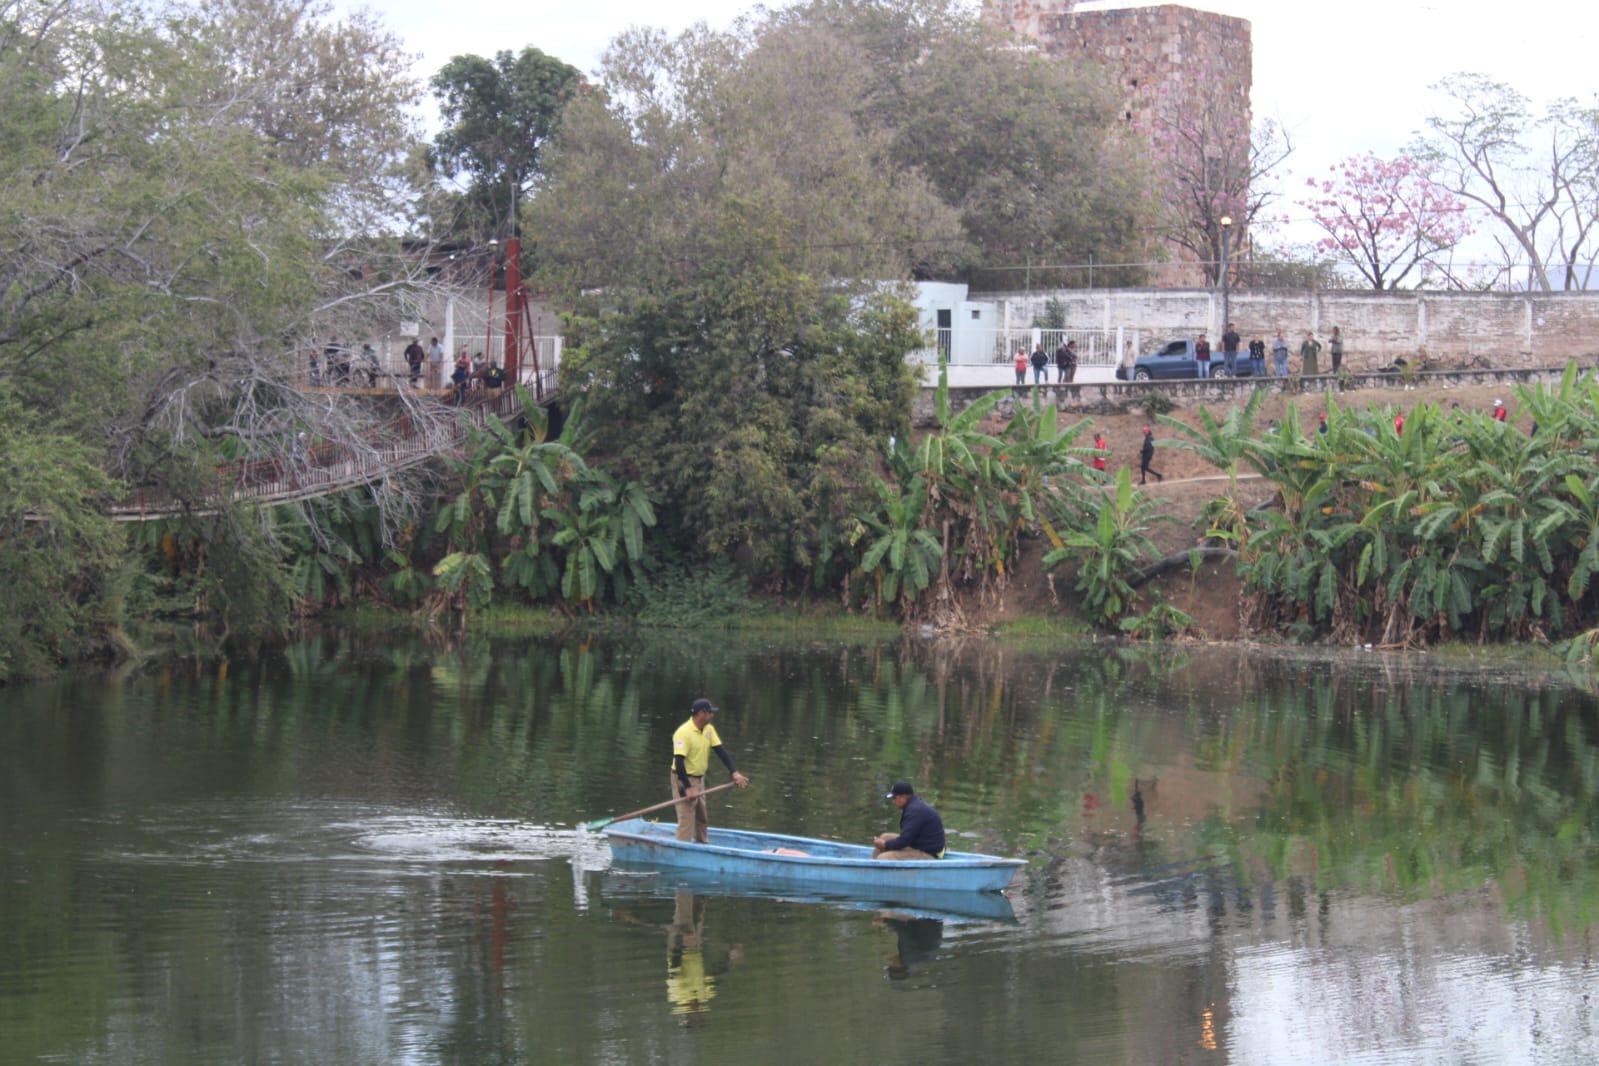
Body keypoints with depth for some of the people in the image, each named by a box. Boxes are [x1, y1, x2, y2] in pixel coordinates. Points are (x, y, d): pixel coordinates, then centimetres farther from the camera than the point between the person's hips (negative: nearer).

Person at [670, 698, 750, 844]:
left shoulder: (709, 729, 3)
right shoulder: (684, 733, -23)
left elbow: (721, 751, 2)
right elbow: (679, 762, -27)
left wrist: (734, 772, -10)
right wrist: (688, 788, -30)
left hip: (699, 779, 8)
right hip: (684, 779, -8)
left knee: (702, 820, 17)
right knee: (686, 821, -9)